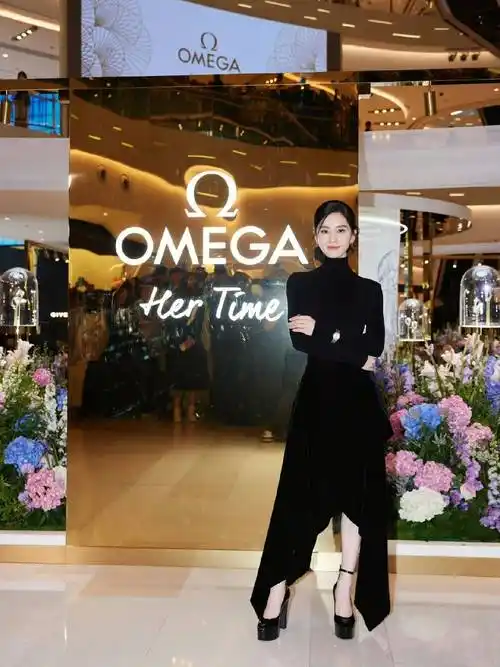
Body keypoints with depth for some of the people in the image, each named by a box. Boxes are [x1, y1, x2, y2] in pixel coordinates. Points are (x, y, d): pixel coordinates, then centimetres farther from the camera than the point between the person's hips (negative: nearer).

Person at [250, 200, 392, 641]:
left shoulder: (369, 290, 10)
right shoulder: (299, 284, 6)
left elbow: (375, 344, -4)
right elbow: (299, 341, -8)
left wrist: (323, 331, -11)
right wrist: (354, 353, -12)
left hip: (358, 402, 2)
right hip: (317, 399, -2)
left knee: (358, 494, 5)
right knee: (301, 497, -3)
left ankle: (345, 591, 18)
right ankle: (276, 594, 6)